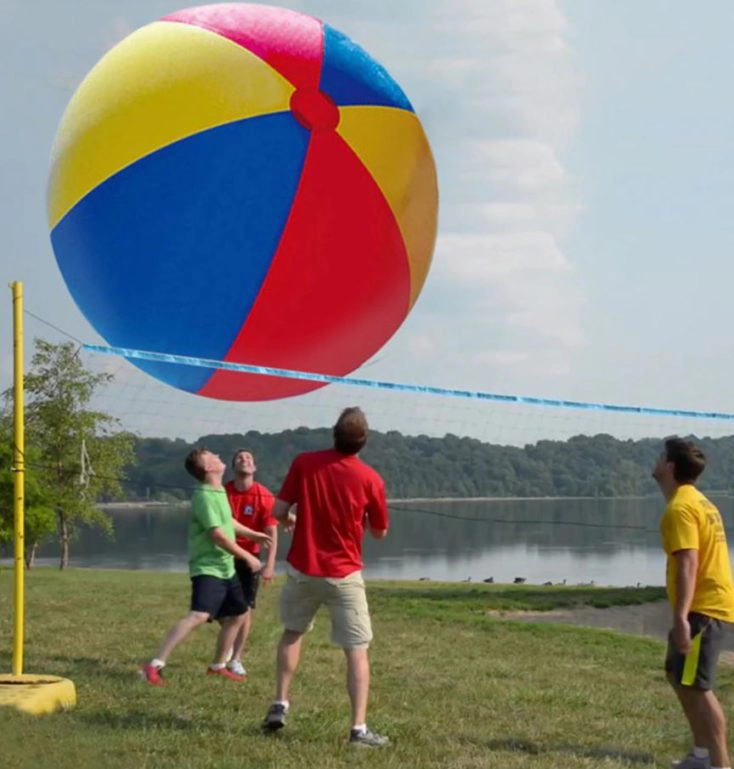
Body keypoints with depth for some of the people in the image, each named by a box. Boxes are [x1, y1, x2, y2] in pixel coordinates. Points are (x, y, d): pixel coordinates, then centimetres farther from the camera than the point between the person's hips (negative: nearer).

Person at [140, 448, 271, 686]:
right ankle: (155, 666, -28)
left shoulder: (220, 492, 10)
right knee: (199, 615, -26)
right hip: (207, 568, -10)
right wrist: (247, 557, -18)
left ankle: (218, 666, 33)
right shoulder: (205, 496, -20)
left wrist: (254, 534, 40)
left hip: (226, 568, 10)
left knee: (237, 615, 18)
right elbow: (218, 535, -24)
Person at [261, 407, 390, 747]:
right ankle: (359, 728, -5)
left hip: (302, 569, 3)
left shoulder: (304, 463, -7)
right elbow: (379, 532, 2)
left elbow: (278, 511, -4)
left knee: (292, 633, 26)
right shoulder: (370, 478, -10)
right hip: (344, 574, -2)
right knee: (357, 651, 2)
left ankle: (279, 706, 23)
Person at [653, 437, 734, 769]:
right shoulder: (696, 501, 17)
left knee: (696, 686, -11)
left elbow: (688, 564, -25)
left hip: (703, 608, -11)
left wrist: (680, 617, -31)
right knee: (679, 677, 19)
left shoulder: (680, 508, -16)